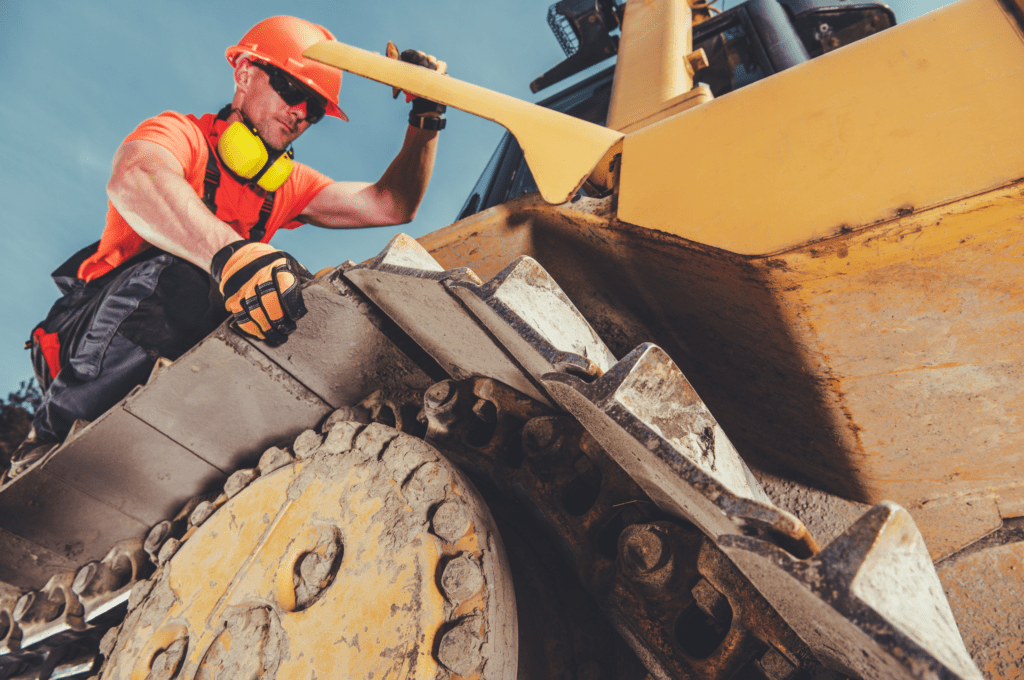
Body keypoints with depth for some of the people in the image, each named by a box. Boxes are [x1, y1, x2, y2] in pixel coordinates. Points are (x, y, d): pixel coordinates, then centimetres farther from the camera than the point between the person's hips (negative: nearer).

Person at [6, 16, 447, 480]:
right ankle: (54, 436, -19)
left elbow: (391, 206, 6)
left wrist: (426, 118, -6)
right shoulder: (183, 134, -6)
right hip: (91, 350, -6)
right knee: (180, 272, -34)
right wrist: (232, 255, -50)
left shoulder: (288, 185, 14)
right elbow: (133, 178, -32)